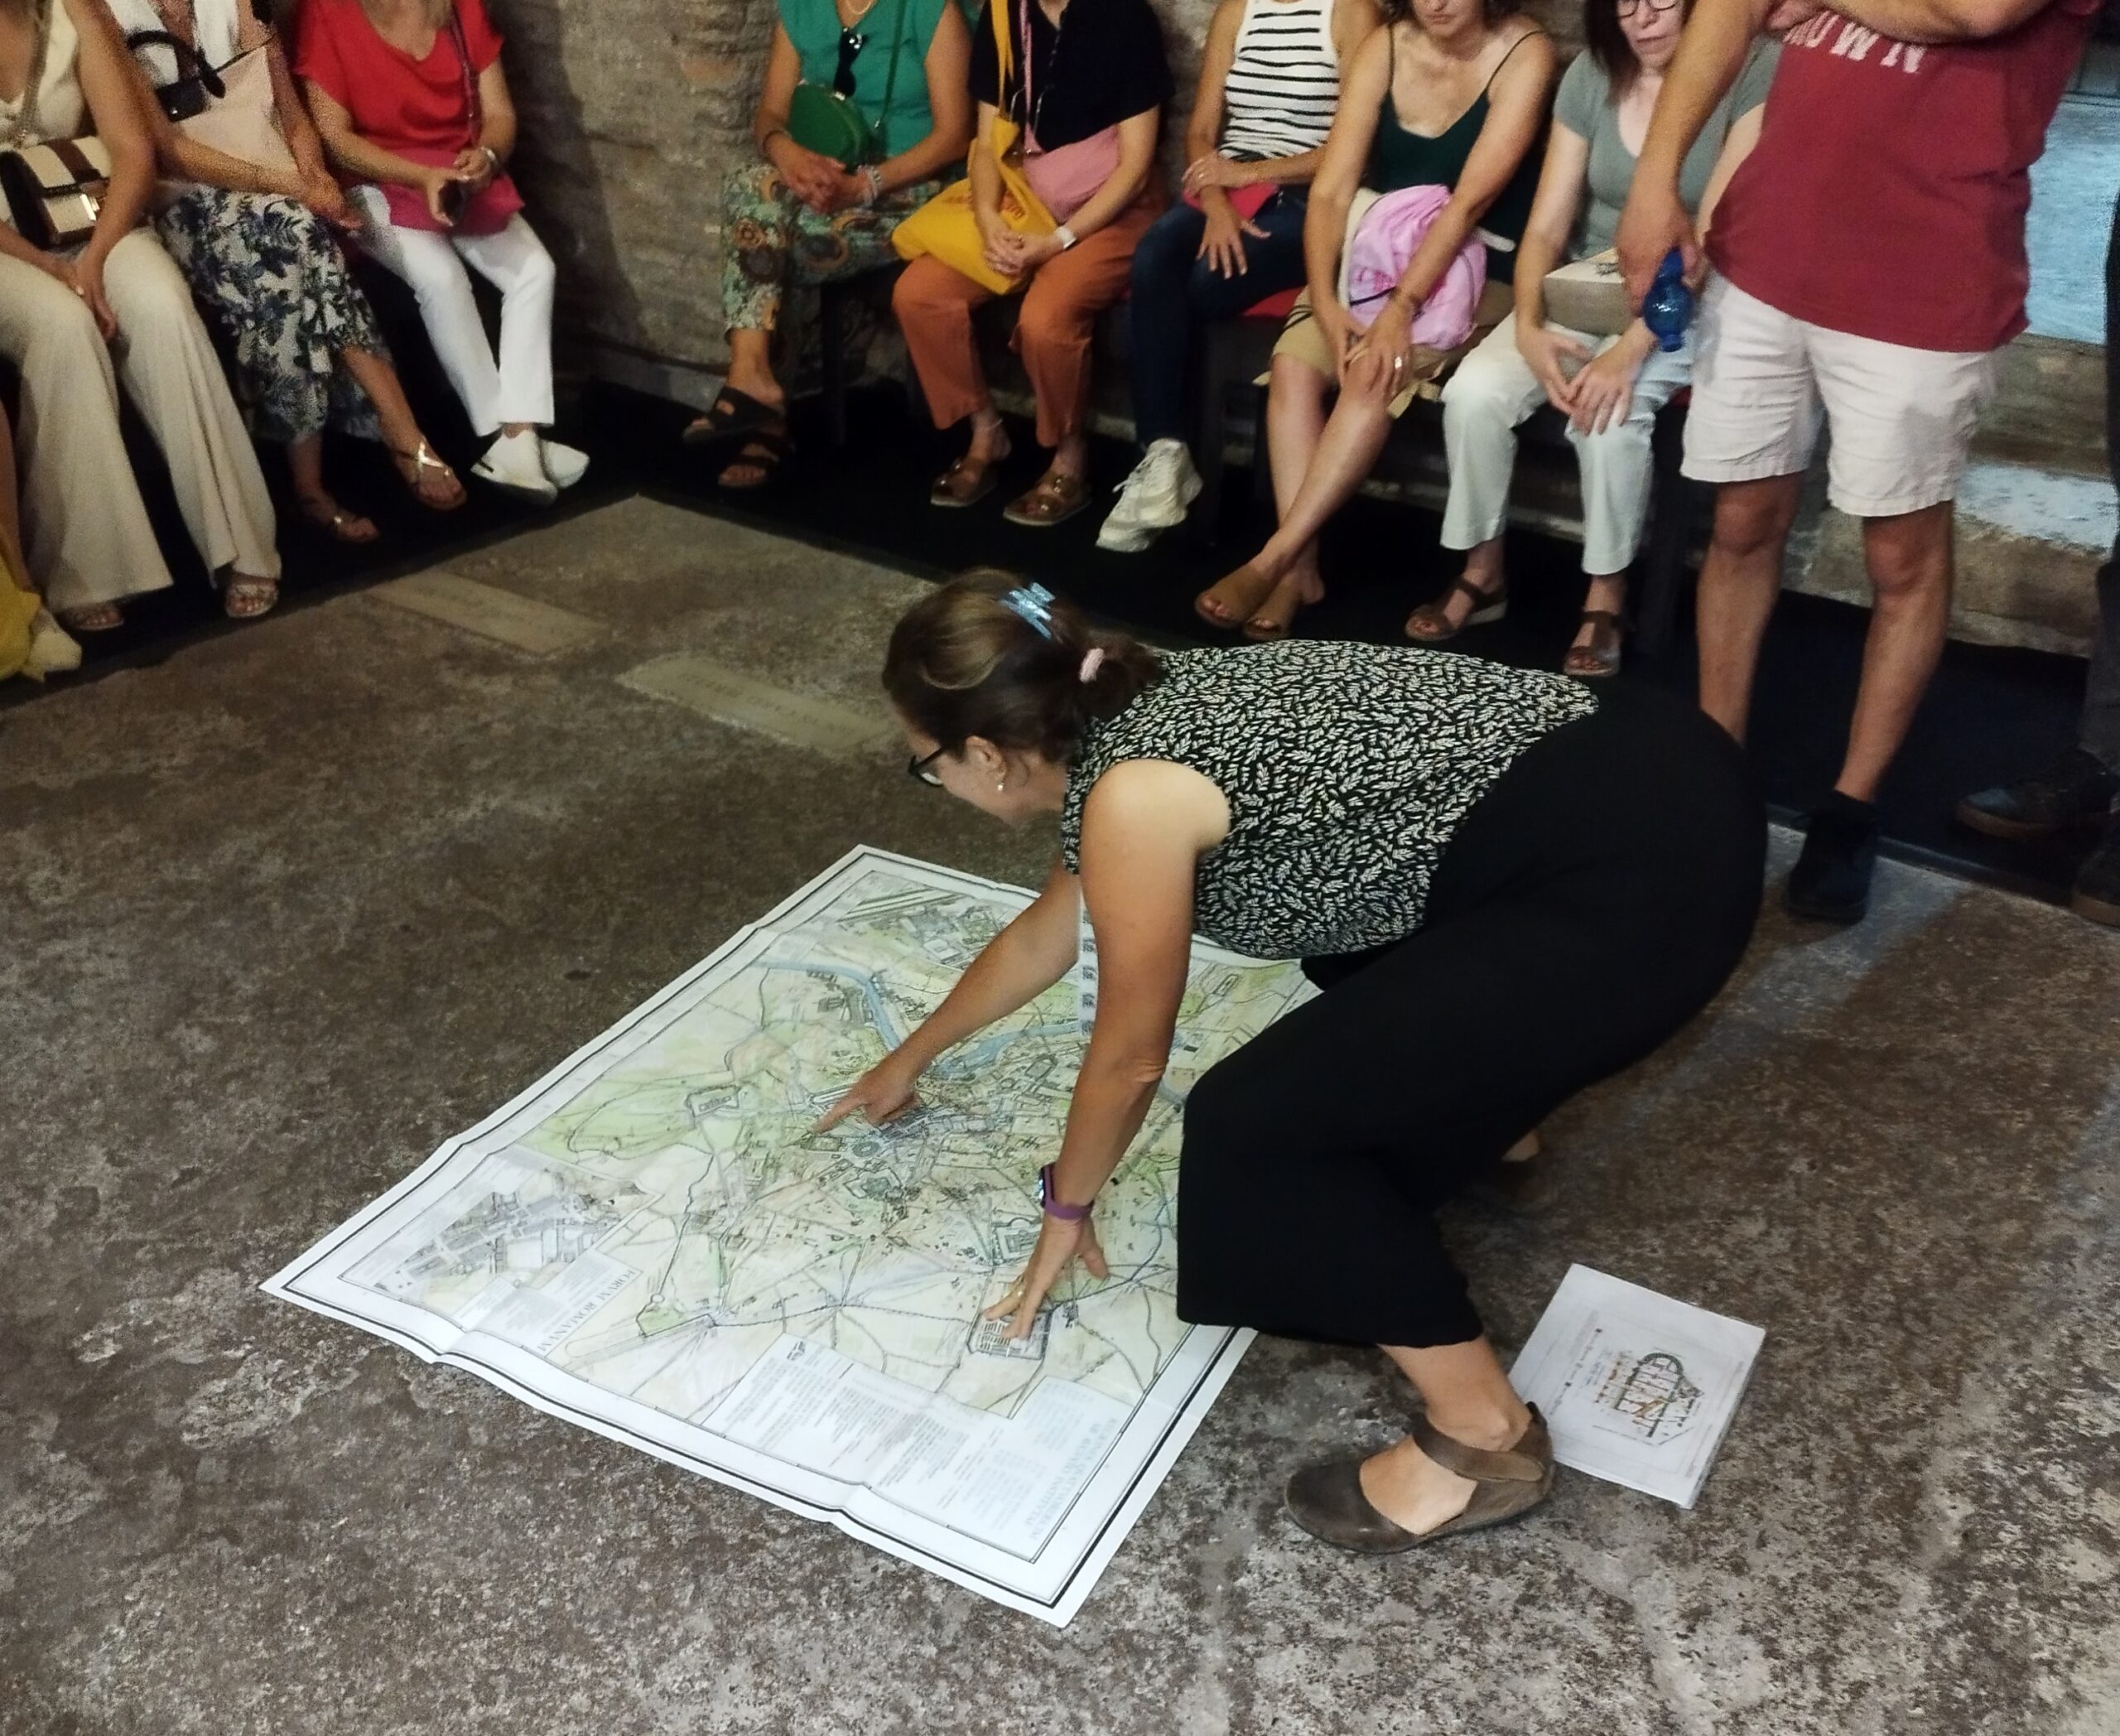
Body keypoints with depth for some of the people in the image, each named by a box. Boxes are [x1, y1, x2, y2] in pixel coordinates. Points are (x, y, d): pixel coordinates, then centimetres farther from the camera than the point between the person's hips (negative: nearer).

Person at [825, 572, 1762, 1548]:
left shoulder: (1134, 798, -13)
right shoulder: (1135, 712, 14)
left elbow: (1130, 1059, 0)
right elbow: (1044, 934, 29)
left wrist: (1066, 1207, 19)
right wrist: (912, 1057, 42)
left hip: (1640, 879, -10)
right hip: (1642, 763, 10)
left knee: (1258, 1123, -7)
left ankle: (1484, 1436, 6)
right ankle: (1479, 1102, 50)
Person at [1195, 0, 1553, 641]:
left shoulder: (1524, 53, -12)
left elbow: (1470, 200, -22)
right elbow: (1330, 192, -8)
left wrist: (1402, 307, -31)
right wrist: (1325, 304, -22)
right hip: (1382, 254, 4)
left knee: (1374, 372, -30)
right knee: (1294, 362, -22)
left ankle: (1273, 560, -26)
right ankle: (1301, 566, -20)